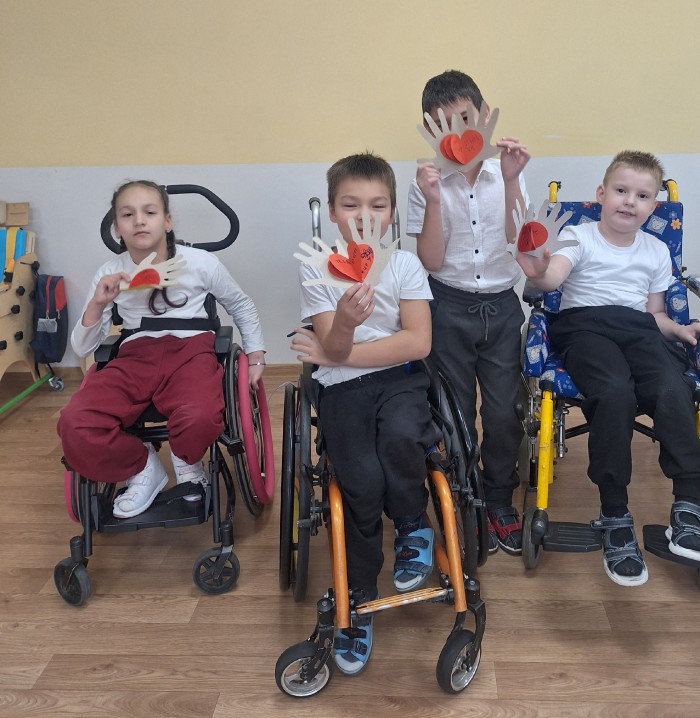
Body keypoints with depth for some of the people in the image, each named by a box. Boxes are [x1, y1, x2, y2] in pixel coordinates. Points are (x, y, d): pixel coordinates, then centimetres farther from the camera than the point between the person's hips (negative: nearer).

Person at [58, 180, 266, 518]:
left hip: (190, 350, -2)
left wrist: (256, 355, 13)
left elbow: (241, 305, 20)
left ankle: (187, 463, 3)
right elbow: (82, 348, 8)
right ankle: (142, 469, 4)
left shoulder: (200, 263, 2)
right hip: (134, 356, 2)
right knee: (74, 426, -26)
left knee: (200, 418, -38)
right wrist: (97, 304, -10)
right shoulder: (109, 273, 6)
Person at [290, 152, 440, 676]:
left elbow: (418, 342, -10)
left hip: (398, 379, 1)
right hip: (342, 387, 0)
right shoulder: (316, 269, -2)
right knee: (363, 483, -22)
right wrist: (343, 324, -34)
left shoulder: (405, 264, -1)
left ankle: (413, 528, -2)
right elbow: (333, 349, -9)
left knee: (400, 437, -34)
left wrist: (336, 353, -12)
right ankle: (359, 602, 0)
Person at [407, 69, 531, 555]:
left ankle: (500, 503, 25)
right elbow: (432, 261, -10)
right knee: (457, 415, 9)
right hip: (450, 310, -1)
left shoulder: (508, 176, 1)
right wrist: (433, 200, -21)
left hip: (502, 307, 1)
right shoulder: (428, 184, -4)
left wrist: (510, 181, -18)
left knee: (505, 413, 3)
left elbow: (520, 244, -11)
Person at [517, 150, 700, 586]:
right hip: (585, 324, -4)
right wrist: (539, 272, -38)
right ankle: (615, 518, -25)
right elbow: (552, 278, -14)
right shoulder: (578, 237, 7)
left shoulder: (657, 251, 21)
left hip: (638, 328, 4)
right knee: (615, 391, -36)